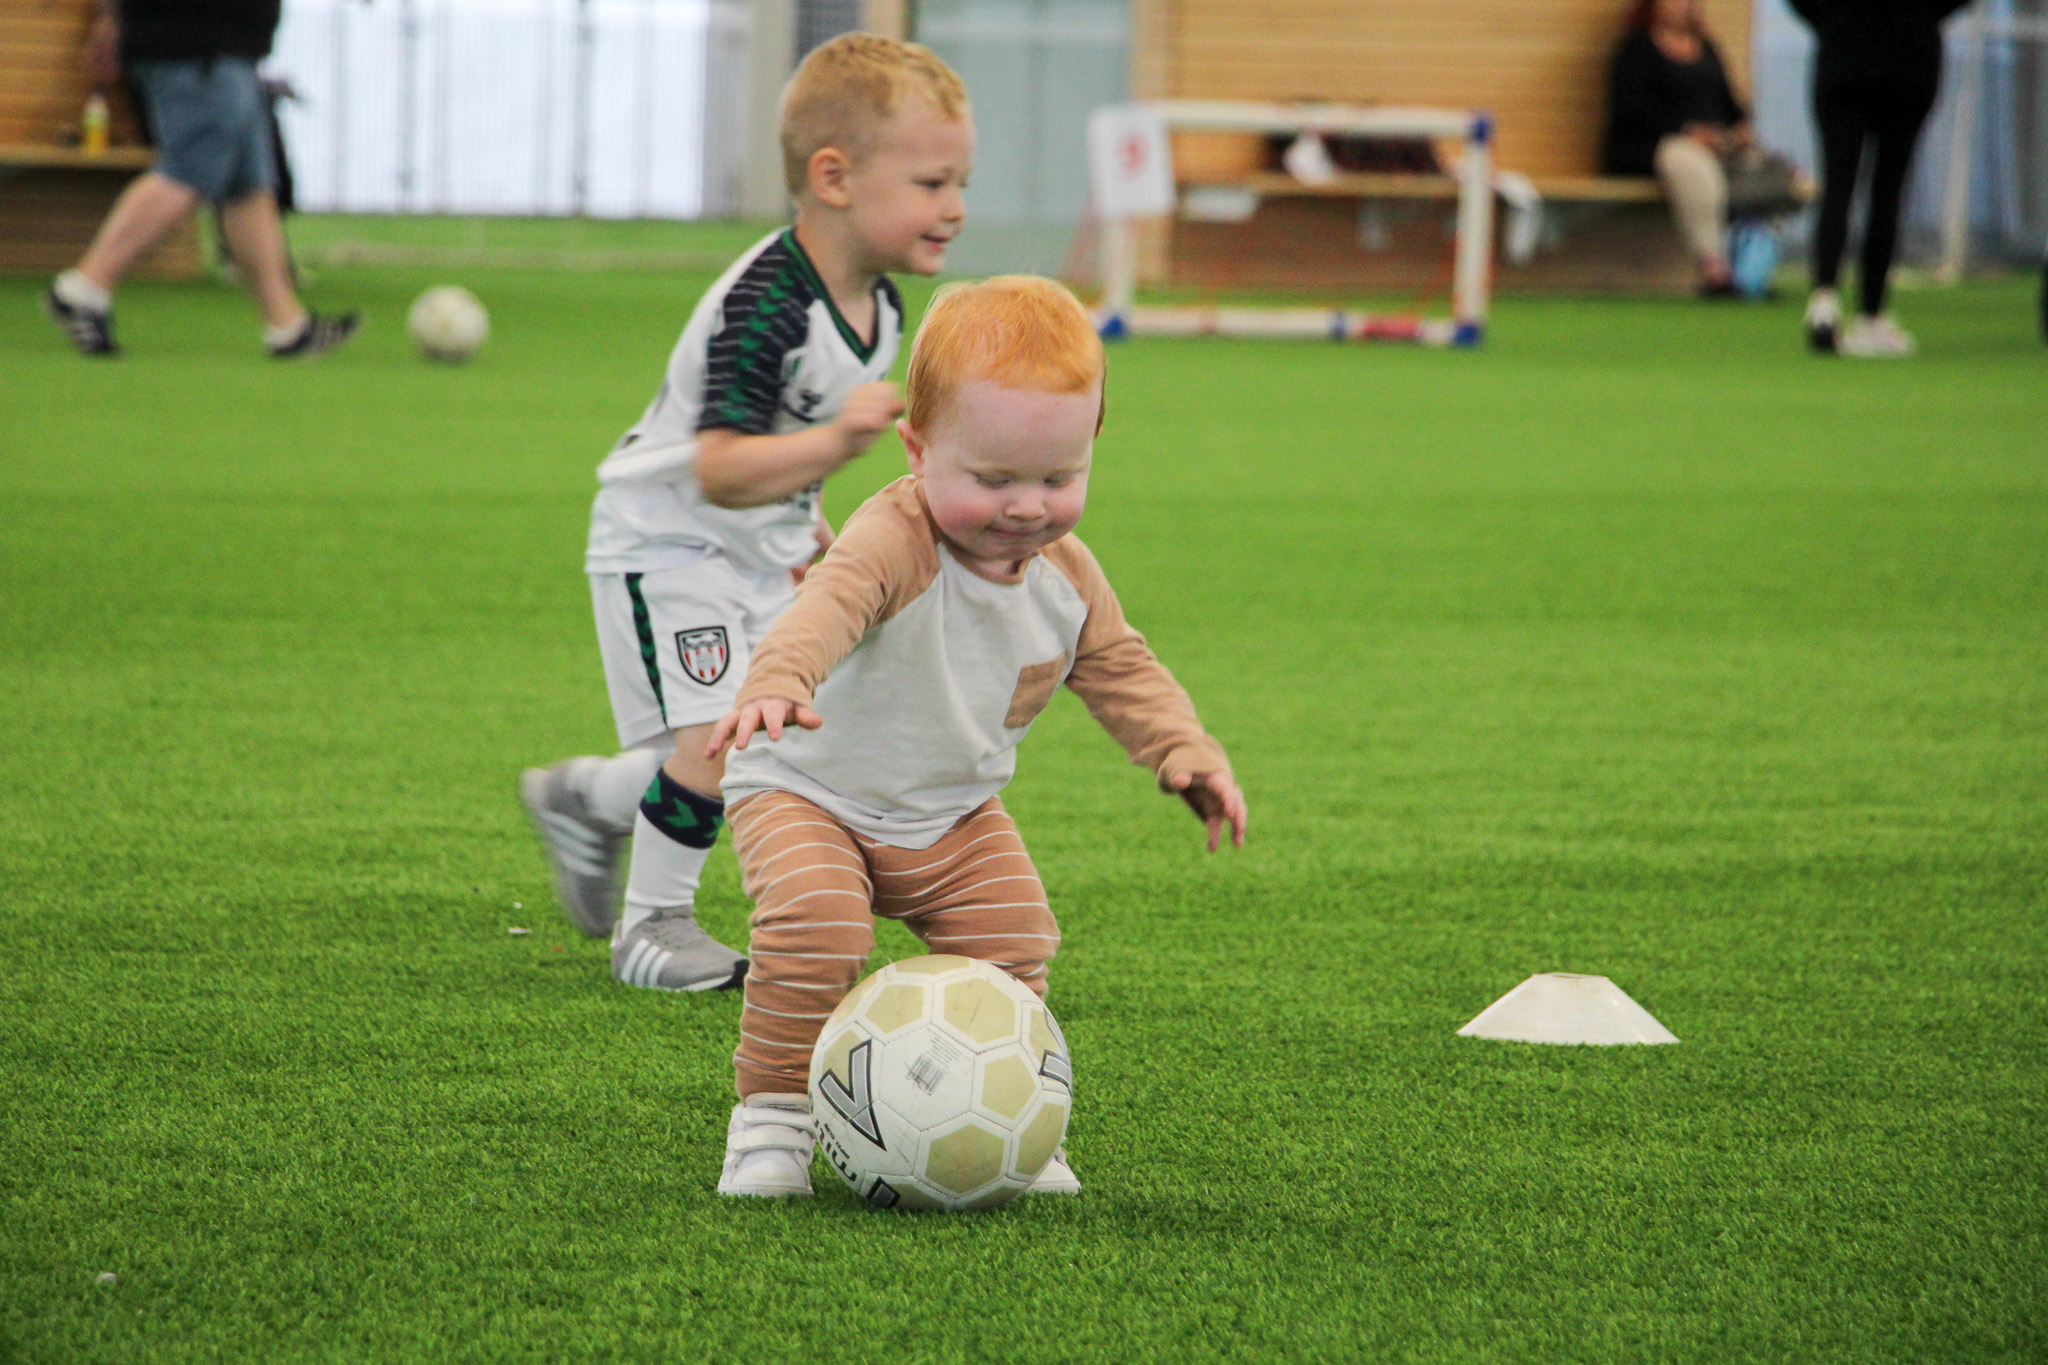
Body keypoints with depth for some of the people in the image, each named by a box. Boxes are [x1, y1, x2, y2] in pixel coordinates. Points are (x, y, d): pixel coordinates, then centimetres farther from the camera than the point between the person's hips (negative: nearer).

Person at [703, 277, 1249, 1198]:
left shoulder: (1066, 577, -6)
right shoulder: (896, 542, -31)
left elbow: (1120, 671, 10)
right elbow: (831, 604, -52)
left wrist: (1187, 756, -6)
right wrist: (778, 682, -73)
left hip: (953, 816, 6)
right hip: (810, 797, -6)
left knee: (1012, 946, -5)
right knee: (816, 927, -28)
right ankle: (772, 1117, -12)